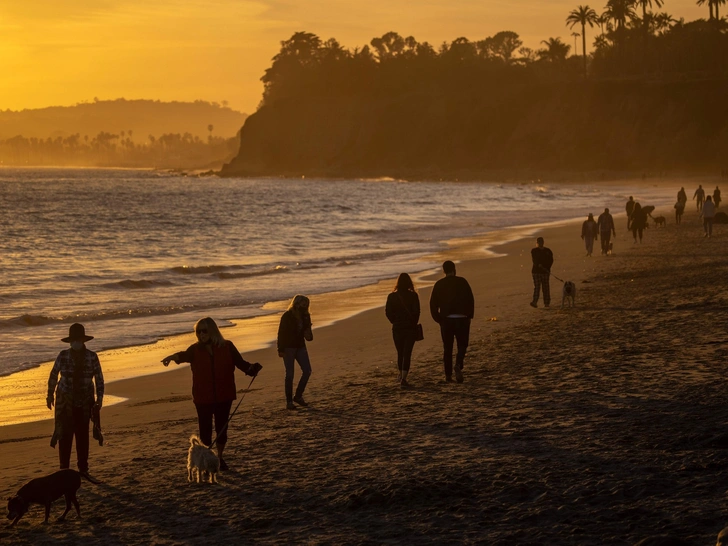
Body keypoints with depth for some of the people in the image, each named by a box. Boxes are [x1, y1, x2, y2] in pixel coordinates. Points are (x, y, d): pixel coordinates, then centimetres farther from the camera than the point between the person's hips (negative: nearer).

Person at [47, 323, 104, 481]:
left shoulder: (92, 357, -6)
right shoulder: (63, 355, -8)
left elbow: (99, 378, 1)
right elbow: (53, 375, 4)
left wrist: (99, 398, -5)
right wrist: (50, 394, 10)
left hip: (84, 402, 2)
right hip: (65, 401, -2)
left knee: (83, 435, 9)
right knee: (65, 435, -5)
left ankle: (83, 469, 18)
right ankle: (64, 470, 2)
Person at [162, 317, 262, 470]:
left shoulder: (227, 347, -3)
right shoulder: (195, 349, -2)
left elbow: (240, 362, -2)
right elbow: (184, 355, -16)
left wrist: (251, 369, -24)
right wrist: (174, 357, -40)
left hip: (223, 396, 1)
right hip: (203, 397, -1)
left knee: (221, 427, 11)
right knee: (205, 429, 3)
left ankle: (220, 457, 30)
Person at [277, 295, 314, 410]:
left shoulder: (305, 316, 4)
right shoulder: (287, 316, -12)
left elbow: (307, 331, 14)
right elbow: (281, 333, -12)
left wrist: (308, 335, -11)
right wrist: (281, 350, -15)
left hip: (300, 347, 6)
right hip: (288, 348, -6)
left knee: (307, 371, -3)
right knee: (290, 374, -5)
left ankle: (298, 396, 12)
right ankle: (289, 401, 1)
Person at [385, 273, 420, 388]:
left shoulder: (392, 296, -2)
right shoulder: (413, 296, -7)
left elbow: (388, 312, -4)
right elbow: (417, 311, -10)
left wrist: (395, 322, 10)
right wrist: (414, 323, 4)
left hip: (397, 328, 2)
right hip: (410, 328, -2)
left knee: (400, 352, 19)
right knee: (407, 353, -2)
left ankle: (401, 375, 36)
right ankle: (403, 378, -13)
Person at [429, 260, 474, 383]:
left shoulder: (439, 284, 4)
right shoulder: (462, 282, -3)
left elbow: (433, 304, 1)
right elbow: (470, 299, -6)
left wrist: (438, 319, 9)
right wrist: (469, 316, 4)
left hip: (446, 319, 2)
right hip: (461, 319, -2)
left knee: (447, 348, 9)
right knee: (462, 345, 9)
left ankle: (448, 375, 6)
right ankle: (458, 365, -17)